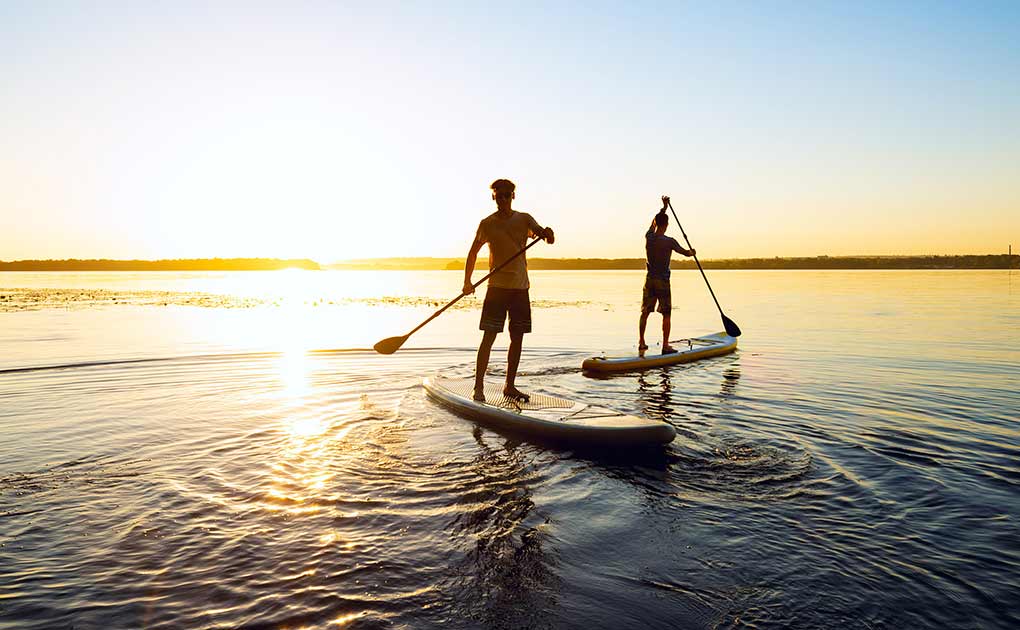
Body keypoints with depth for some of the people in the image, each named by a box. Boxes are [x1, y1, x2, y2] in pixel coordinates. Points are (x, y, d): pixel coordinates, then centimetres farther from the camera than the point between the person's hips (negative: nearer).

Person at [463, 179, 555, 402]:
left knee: (518, 338, 6)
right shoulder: (487, 223, 2)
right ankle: (479, 386, -3)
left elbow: (547, 237, -7)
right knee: (489, 336, -8)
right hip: (497, 286, -3)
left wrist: (547, 233, -32)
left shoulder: (524, 219, 6)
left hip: (520, 286, 3)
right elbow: (473, 252, 7)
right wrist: (467, 281, -2)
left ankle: (509, 386, 17)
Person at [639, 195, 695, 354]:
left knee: (645, 312, 12)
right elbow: (685, 252, 1)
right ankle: (665, 345, 3)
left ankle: (641, 343, 15)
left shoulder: (649, 237, -1)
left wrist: (664, 207, 29)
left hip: (649, 280, 4)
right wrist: (692, 252, 24)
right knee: (666, 314, 3)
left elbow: (654, 222, 20)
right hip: (663, 281, -4)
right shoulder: (669, 242, -13)